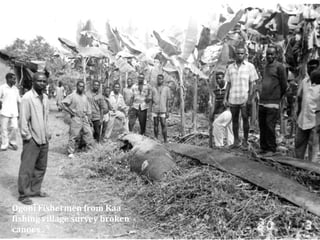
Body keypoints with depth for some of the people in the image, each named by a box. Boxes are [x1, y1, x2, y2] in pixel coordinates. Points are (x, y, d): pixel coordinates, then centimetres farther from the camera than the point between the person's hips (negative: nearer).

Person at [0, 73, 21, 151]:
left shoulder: (15, 89, 12)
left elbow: (18, 101, 16)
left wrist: (18, 112, 13)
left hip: (14, 113, 3)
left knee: (15, 127, -5)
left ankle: (12, 142, 15)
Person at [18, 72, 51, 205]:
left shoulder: (45, 98, 10)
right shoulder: (27, 98, -13)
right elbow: (23, 119, -14)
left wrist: (47, 133, 13)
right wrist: (27, 136, -13)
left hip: (44, 139, 7)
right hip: (32, 140, -7)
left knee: (41, 167, 15)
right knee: (27, 168, 1)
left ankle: (35, 190, 29)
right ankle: (24, 195, 13)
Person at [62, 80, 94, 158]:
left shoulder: (85, 97, 13)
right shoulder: (72, 96, -5)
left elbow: (88, 108, 19)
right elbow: (64, 104, -11)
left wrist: (89, 117, 11)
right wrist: (71, 112, -11)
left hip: (85, 119, 5)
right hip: (76, 119, -5)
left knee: (88, 133, 6)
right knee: (73, 135, -3)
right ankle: (71, 152, 6)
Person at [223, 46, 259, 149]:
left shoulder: (250, 66, 3)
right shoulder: (230, 67, 11)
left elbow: (251, 83, 1)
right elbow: (228, 84, 13)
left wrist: (250, 98, -8)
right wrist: (225, 98, 6)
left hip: (244, 99, -3)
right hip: (233, 99, 3)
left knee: (245, 119, 1)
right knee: (234, 119, 7)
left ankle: (245, 141, 10)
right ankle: (236, 141, 16)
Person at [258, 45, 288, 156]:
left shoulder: (279, 66, -6)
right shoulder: (265, 66, 15)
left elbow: (284, 85, -4)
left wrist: (277, 97, 6)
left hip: (273, 103, -7)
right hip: (262, 102, 7)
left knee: (270, 126, -6)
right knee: (262, 126, 10)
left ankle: (271, 149, 5)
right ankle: (263, 147, 20)